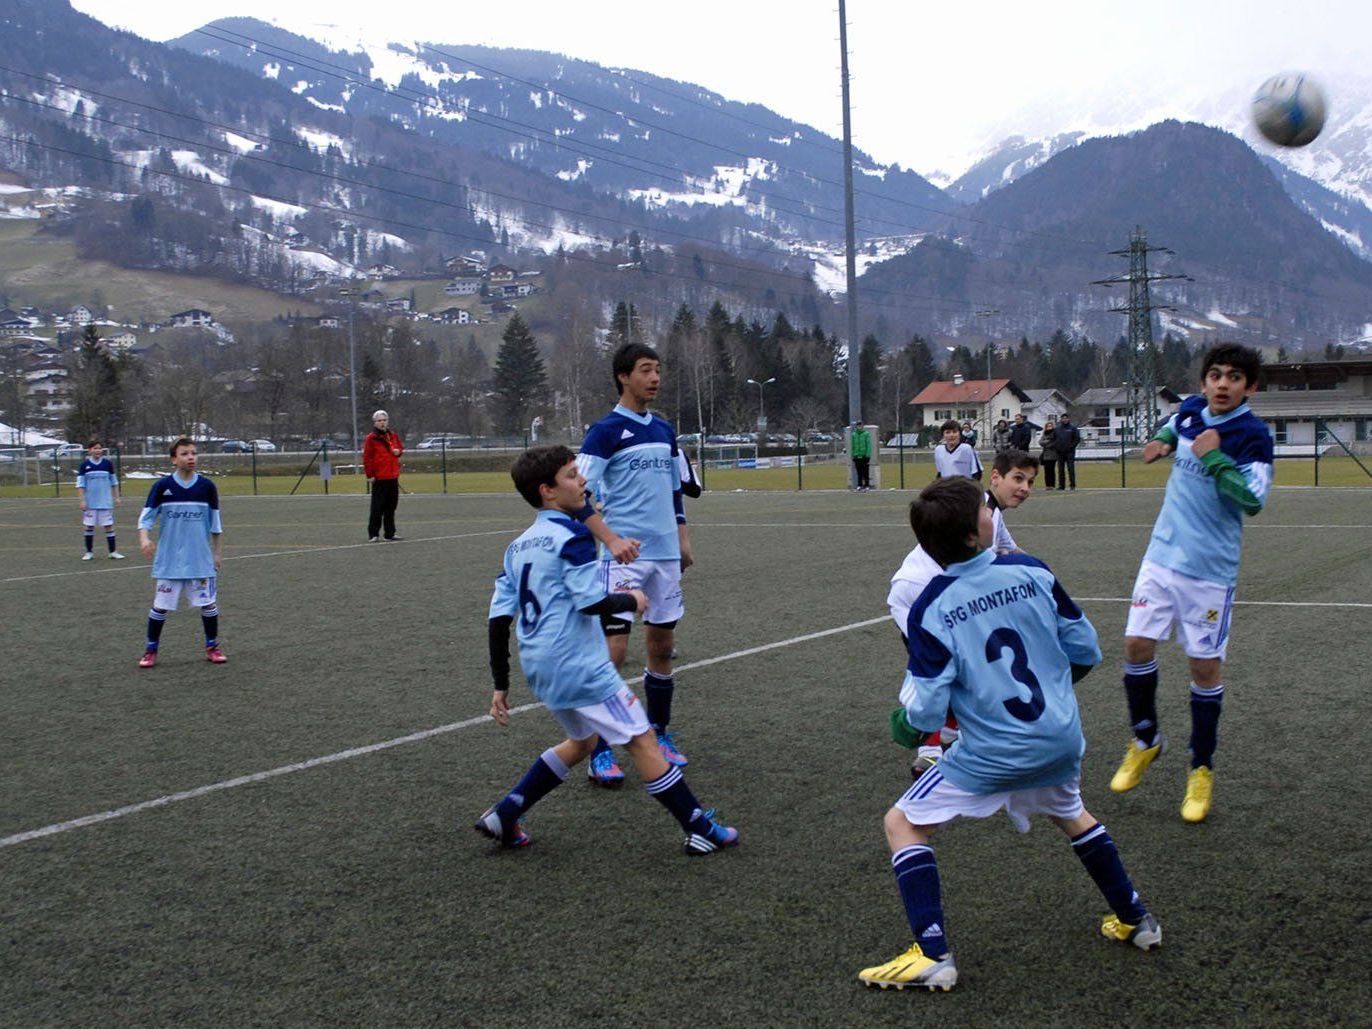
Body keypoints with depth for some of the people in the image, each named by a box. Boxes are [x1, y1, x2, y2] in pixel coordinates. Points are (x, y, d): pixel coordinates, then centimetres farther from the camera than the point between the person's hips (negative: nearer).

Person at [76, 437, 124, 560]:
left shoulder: (108, 463, 2)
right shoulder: (84, 465, -2)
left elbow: (114, 482, 9)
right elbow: (80, 484, 0)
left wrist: (117, 497, 6)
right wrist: (82, 501, -7)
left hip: (106, 502, 0)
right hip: (90, 503, 0)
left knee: (109, 526, 1)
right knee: (88, 526, 5)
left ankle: (113, 552, 6)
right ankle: (89, 552, 16)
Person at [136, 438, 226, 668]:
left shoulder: (207, 486, 0)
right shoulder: (162, 486, -4)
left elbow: (216, 523, 7)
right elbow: (146, 517, -2)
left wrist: (218, 553, 9)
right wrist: (144, 538, -21)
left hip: (201, 560, 1)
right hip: (169, 560, -1)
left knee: (209, 604, 4)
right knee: (160, 606, 3)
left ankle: (212, 647, 19)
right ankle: (151, 651, 17)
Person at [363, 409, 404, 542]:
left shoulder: (393, 436, 11)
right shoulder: (371, 438, -7)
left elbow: (401, 447, 26)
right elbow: (366, 457, -10)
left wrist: (399, 451, 1)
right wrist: (369, 474, -14)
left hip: (393, 477, 6)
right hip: (379, 478, -6)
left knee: (391, 507, 11)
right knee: (377, 507, -6)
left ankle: (390, 533, 19)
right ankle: (373, 534, 0)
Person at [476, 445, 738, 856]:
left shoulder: (518, 546, 13)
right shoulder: (571, 536, -12)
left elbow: (499, 617, 10)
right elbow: (591, 601, -21)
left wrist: (501, 685, 13)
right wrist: (632, 600, -1)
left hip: (539, 667, 9)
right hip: (578, 666, -9)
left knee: (582, 740, 25)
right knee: (642, 739, -2)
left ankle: (503, 816, 22)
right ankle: (701, 831, 3)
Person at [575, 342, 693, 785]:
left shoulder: (665, 430, 14)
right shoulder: (606, 430, -8)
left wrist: (682, 538, 17)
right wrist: (611, 540, -23)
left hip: (665, 554, 7)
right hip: (624, 557, -7)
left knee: (662, 645, 12)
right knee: (614, 649, -9)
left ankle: (660, 735, 26)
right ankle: (599, 752, -1)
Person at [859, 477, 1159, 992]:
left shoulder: (930, 609, -15)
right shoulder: (1030, 571, -7)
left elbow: (926, 711, -15)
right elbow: (1086, 649, 2)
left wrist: (904, 725, 8)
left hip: (994, 754, -5)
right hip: (1062, 738, 5)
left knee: (903, 823, 10)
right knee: (1070, 813, 36)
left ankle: (933, 954, 1)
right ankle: (1134, 919, 44)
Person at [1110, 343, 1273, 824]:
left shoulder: (1252, 435, -14)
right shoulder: (1191, 410, 2)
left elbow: (1254, 500, -23)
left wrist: (1214, 458, -26)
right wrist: (1163, 440, 8)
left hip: (1210, 568, -5)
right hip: (1163, 554, 5)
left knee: (1205, 666, 3)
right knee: (1137, 645, 3)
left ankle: (1202, 769, 19)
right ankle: (1145, 740, 26)